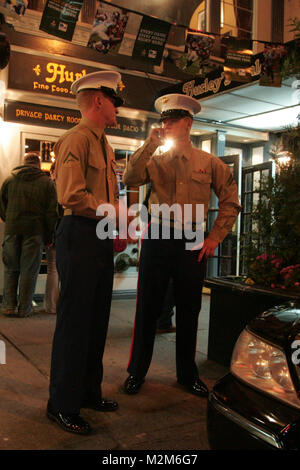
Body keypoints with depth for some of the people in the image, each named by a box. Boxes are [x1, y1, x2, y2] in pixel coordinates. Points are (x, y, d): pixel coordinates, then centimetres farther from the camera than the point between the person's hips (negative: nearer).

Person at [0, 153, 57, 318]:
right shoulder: (47, 182, 3)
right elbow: (51, 212, -1)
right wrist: (49, 236, 3)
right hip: (35, 231, -2)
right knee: (29, 270, 4)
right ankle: (24, 308, 9)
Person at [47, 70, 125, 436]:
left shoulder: (105, 145, 20)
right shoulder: (76, 139, -9)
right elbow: (72, 197, -19)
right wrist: (115, 213, -13)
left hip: (102, 238, 9)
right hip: (79, 237, -9)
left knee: (97, 320, 14)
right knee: (74, 321, -2)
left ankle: (88, 392, 30)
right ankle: (62, 405, 14)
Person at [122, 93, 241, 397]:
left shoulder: (209, 163, 7)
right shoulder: (155, 160, 8)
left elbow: (230, 201, 9)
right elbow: (130, 179, -11)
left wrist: (215, 237, 1)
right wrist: (150, 143, -12)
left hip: (193, 243, 0)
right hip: (157, 238, 0)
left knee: (189, 310, 10)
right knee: (147, 307, 5)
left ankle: (187, 374, 27)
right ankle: (137, 371, 22)